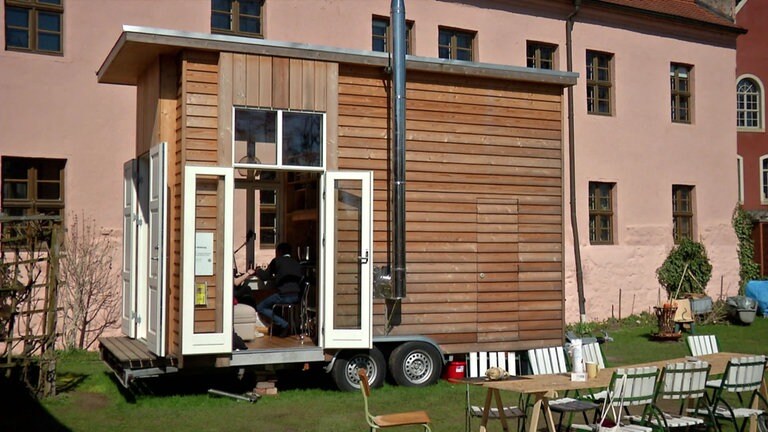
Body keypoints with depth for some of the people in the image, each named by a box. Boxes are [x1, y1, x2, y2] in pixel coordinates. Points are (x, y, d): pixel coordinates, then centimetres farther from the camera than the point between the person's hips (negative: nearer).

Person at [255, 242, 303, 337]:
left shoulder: (277, 261, 4)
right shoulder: (297, 263, 19)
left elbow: (265, 277, 8)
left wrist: (258, 270, 30)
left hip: (284, 296, -7)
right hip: (296, 296, 7)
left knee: (260, 307, 10)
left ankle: (283, 324, -2)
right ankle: (277, 325, 26)